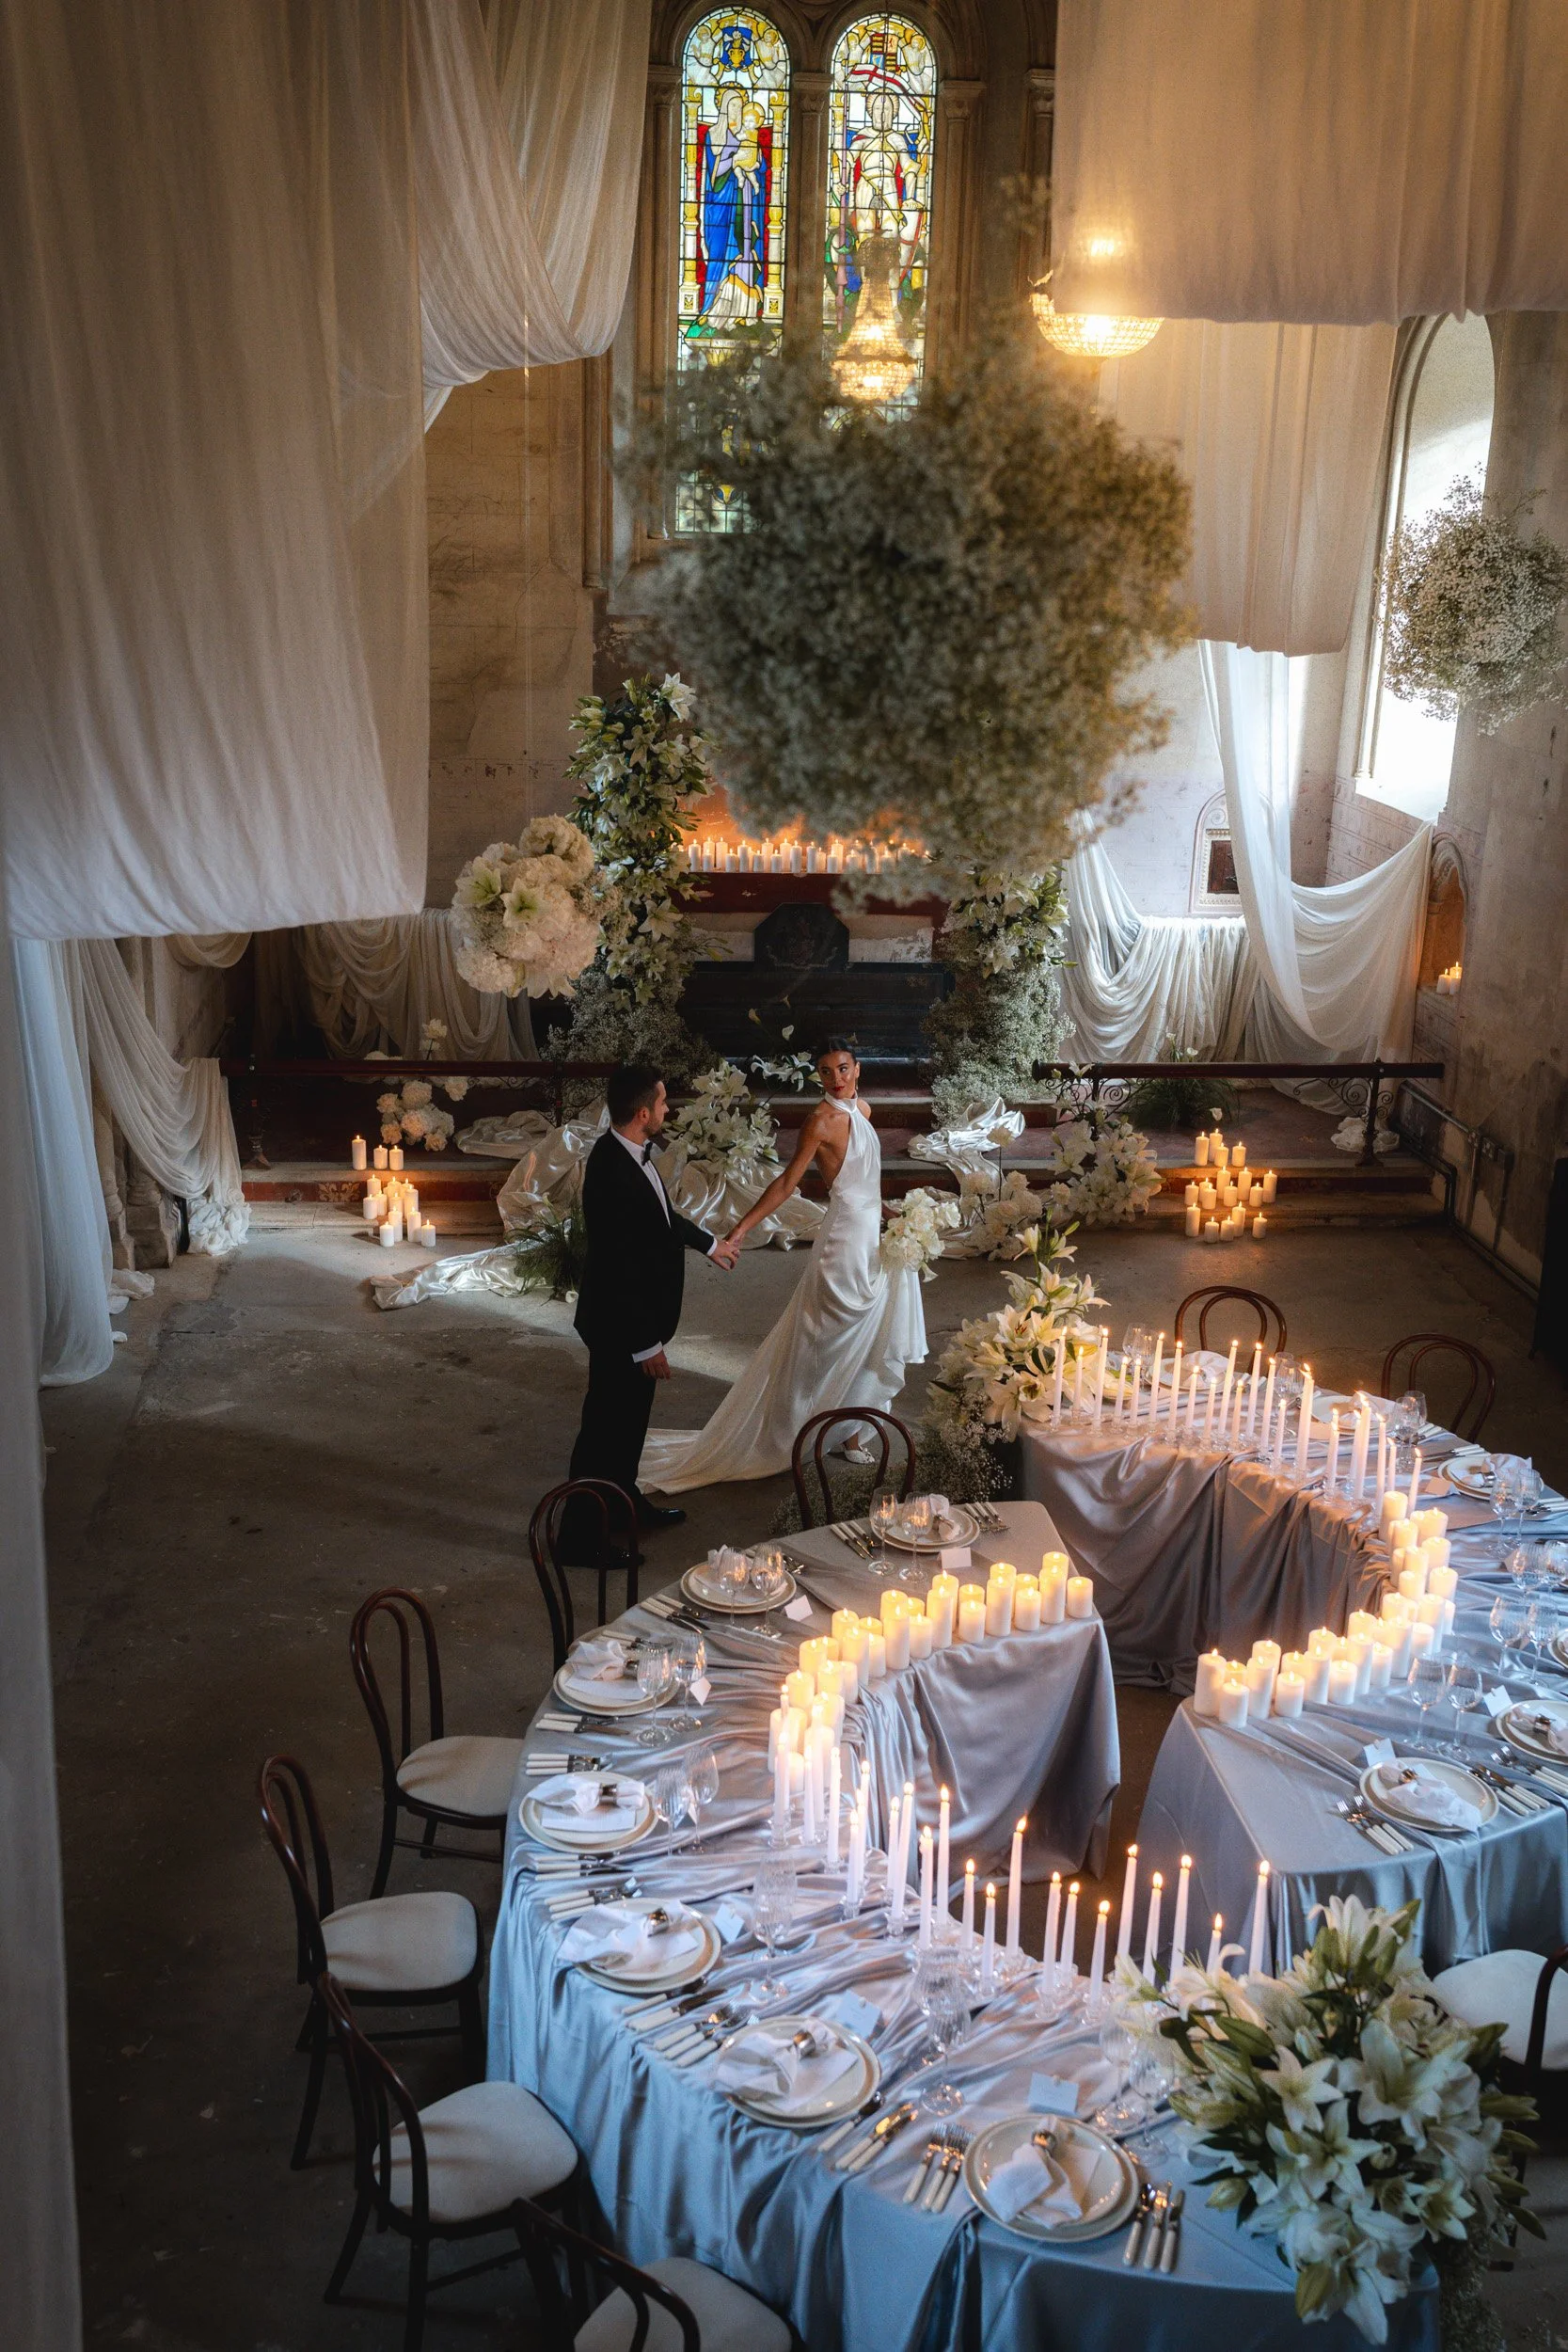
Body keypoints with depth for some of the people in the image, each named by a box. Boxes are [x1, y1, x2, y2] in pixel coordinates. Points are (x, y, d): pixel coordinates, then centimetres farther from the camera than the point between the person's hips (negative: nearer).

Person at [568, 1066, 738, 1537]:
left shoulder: (631, 1154, -2)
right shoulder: (611, 1173, -31)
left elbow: (661, 1214, 19)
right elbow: (619, 1268, -28)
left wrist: (709, 1243, 34)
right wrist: (646, 1345, -23)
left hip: (640, 1316, 9)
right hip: (620, 1326, -9)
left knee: (630, 1416, 24)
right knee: (606, 1427, 6)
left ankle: (625, 1499, 42)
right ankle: (585, 1527, 21)